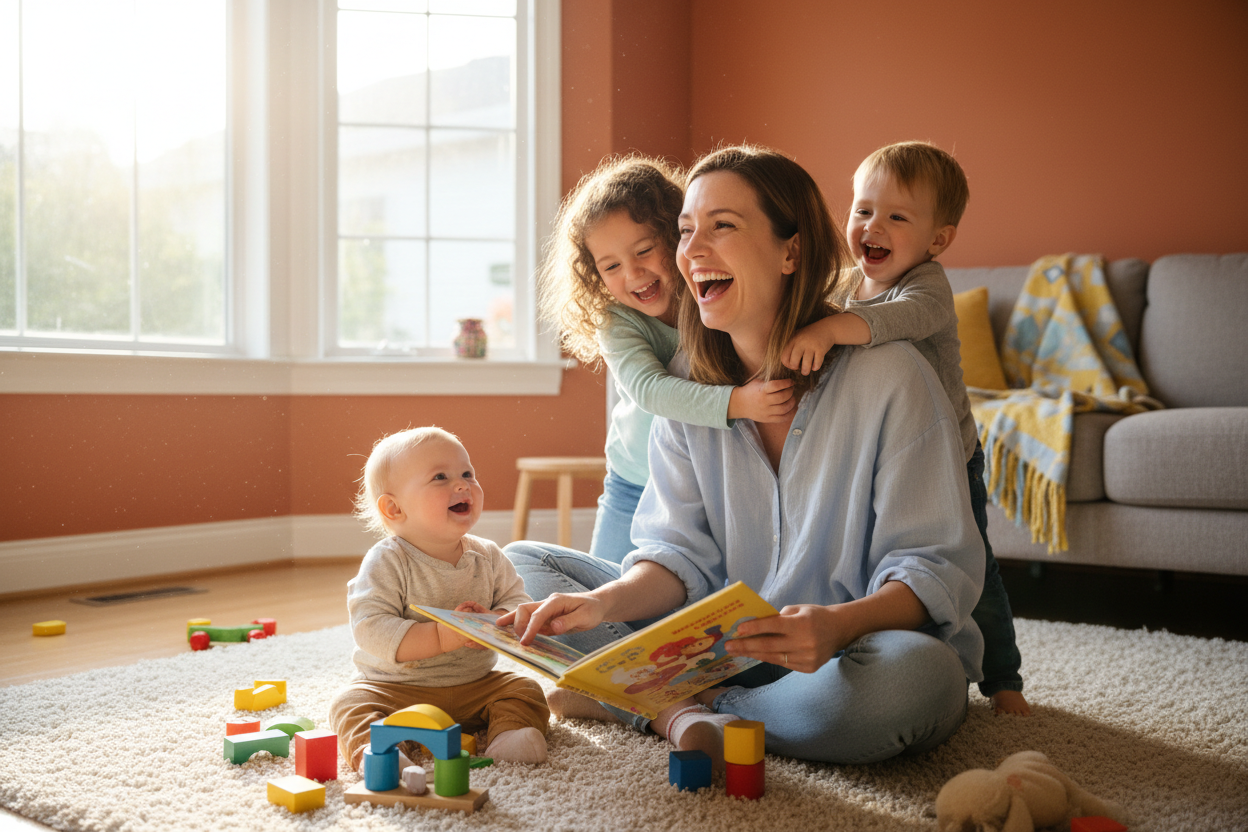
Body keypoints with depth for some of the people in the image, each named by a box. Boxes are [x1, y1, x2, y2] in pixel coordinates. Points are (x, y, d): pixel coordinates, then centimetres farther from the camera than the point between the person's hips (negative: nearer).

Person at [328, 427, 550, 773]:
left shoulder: (488, 557, 0)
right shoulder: (386, 562, -15)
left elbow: (519, 603, 3)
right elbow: (370, 630, -24)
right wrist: (441, 637, -34)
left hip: (474, 687, 4)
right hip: (396, 688, -3)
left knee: (526, 691, -12)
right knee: (351, 703, -26)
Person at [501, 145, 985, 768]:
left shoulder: (890, 377, -14)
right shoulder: (687, 382, 2)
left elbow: (937, 565, -15)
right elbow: (682, 553, -3)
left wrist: (840, 624, -36)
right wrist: (604, 604, -24)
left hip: (850, 657, -3)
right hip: (723, 647, 4)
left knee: (917, 673, -41)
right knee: (520, 562, -2)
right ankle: (685, 714, -19)